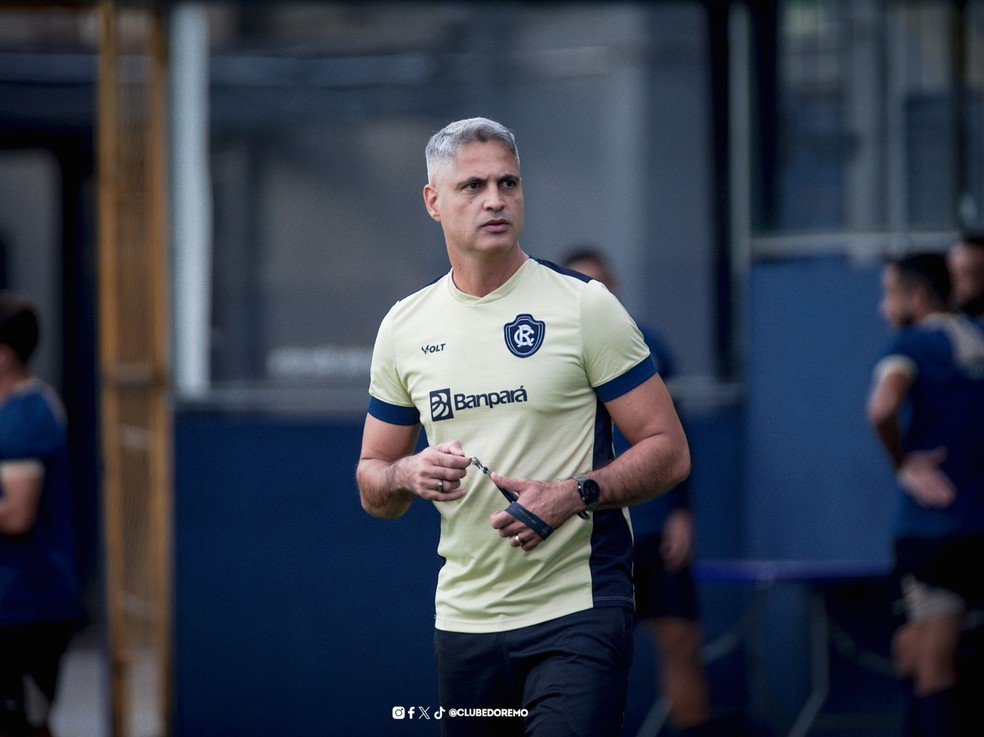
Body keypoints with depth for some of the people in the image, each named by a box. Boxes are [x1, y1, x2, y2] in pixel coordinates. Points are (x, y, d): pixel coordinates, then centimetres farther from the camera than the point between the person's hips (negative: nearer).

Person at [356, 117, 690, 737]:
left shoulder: (584, 306, -4)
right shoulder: (404, 327, 9)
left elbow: (669, 452, -4)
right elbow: (372, 488, 16)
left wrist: (576, 496, -20)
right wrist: (407, 475, -7)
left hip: (577, 611, -4)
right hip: (464, 612, 4)